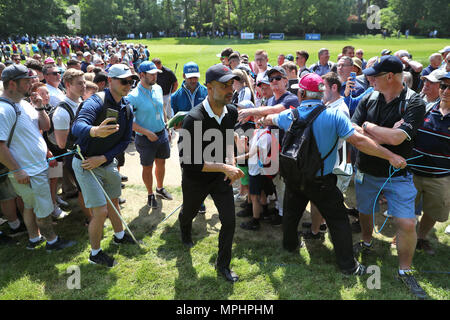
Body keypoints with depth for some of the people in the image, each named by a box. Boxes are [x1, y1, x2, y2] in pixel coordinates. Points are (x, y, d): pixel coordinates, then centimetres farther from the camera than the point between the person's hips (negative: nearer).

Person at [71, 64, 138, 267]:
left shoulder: (127, 110, 0)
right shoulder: (96, 102, -23)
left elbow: (125, 140, 1)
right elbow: (77, 126, -41)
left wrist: (103, 158, -13)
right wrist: (94, 130, -64)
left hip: (108, 163, 7)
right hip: (86, 164, -7)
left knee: (113, 201, 23)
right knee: (100, 212, -6)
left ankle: (119, 236, 46)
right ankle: (95, 253, 17)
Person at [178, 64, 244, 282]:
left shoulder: (231, 112, -10)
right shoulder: (194, 119, -31)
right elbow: (188, 161, -32)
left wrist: (231, 163, -6)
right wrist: (224, 167, -31)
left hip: (220, 177, 4)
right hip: (195, 179, -3)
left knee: (229, 221, 0)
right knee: (189, 212, 24)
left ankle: (223, 265, 24)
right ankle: (185, 232, 63)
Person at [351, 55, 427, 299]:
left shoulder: (414, 103, -14)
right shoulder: (368, 100, -2)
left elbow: (397, 137, -27)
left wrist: (368, 126, -14)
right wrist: (386, 134, -20)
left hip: (397, 174, -3)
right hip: (365, 171, 4)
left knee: (407, 224, -6)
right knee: (364, 213, 19)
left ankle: (405, 271, 15)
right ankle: (366, 243, 48)